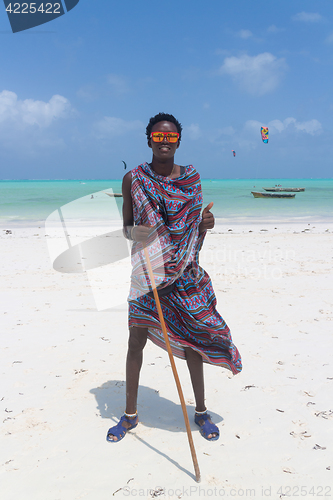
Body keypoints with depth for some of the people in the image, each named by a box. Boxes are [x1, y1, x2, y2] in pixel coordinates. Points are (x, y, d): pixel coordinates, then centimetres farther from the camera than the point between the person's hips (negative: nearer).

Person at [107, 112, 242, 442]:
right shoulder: (133, 179, 0)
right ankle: (130, 414, 27)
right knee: (136, 341, 7)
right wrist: (135, 233, -18)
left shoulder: (192, 179, 4)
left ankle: (201, 411, 29)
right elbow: (126, 227, 4)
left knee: (191, 340, 8)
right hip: (147, 272, 0)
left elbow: (195, 232, 10)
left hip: (185, 274, 1)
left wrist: (205, 225, -12)